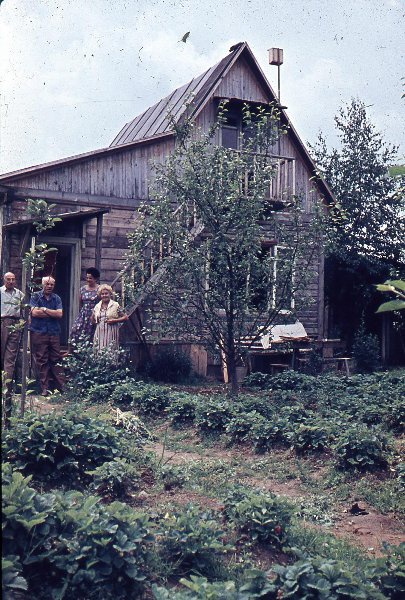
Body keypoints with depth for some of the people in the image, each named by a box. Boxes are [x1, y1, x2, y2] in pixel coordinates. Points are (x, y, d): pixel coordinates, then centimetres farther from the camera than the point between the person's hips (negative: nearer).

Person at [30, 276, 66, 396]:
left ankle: (62, 386, 4)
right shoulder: (35, 296, 3)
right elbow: (34, 312, -11)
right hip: (39, 333, -2)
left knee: (56, 360, 3)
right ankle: (45, 388, 4)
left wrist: (44, 309, -8)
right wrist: (52, 313, -5)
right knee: (42, 361, -1)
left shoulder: (56, 298, 11)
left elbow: (60, 314, -2)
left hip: (54, 333, 2)